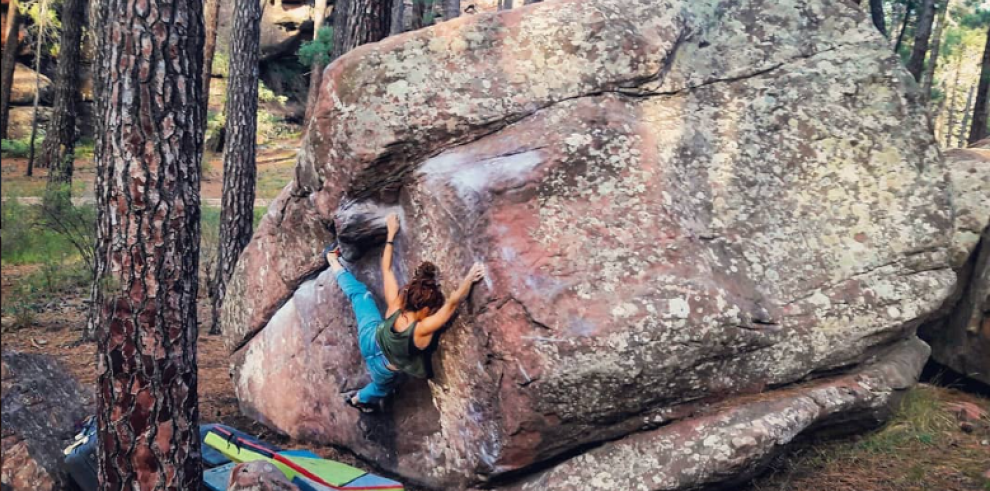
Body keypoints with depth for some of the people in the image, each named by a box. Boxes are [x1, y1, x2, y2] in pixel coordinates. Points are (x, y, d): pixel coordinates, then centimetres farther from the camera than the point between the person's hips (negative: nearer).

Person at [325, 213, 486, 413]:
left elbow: (386, 269, -21)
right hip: (383, 370, -2)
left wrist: (391, 234, -13)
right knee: (385, 386, 38)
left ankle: (333, 260, 49)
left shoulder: (394, 306, -32)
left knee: (359, 293, 25)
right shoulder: (421, 330, -46)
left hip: (369, 336, 3)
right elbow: (453, 302, -55)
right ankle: (358, 399, 69)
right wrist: (469, 279, -54)